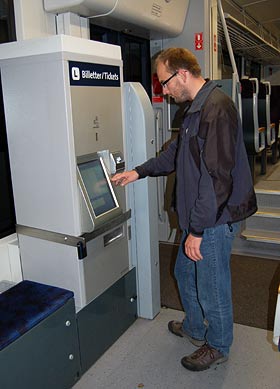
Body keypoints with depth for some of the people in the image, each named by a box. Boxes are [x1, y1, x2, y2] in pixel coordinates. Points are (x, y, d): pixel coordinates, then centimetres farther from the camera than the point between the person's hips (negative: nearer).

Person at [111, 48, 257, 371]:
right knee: (185, 273, 24)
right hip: (198, 216, 10)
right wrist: (139, 172, 16)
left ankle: (218, 347, 35)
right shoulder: (196, 108, 11)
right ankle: (194, 328, 47)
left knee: (212, 287, 9)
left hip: (216, 218, -10)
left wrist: (197, 230, -23)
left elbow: (217, 177, -27)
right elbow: (176, 153, 22)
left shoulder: (216, 109, -23)